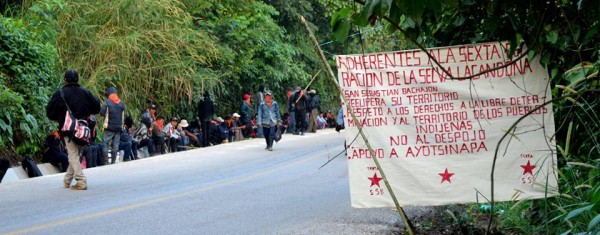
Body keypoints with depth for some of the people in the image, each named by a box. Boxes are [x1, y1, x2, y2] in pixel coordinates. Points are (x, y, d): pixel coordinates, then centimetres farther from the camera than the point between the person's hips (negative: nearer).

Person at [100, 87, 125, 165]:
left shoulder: (107, 102, -6)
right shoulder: (121, 103, 9)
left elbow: (102, 113, -11)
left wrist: (107, 114, 6)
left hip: (109, 127, -4)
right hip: (119, 127, 4)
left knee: (105, 145, -1)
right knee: (115, 146, 6)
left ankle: (105, 163, -8)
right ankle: (113, 162, 5)